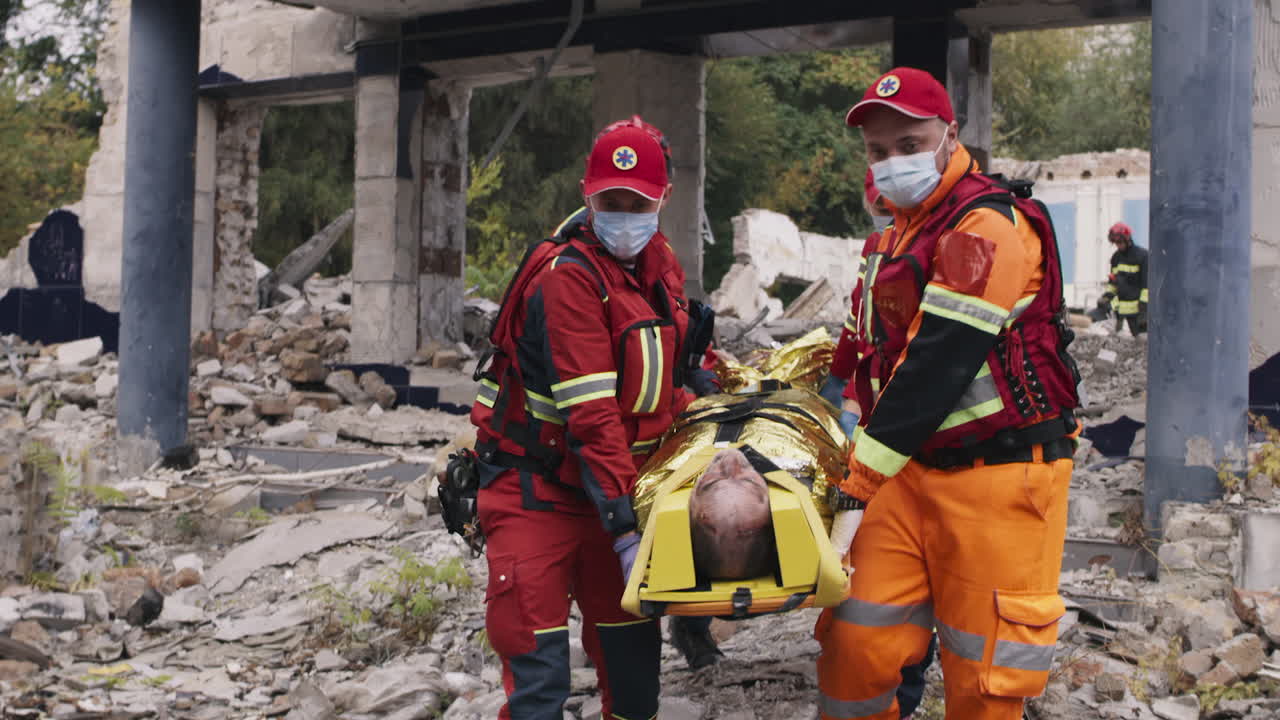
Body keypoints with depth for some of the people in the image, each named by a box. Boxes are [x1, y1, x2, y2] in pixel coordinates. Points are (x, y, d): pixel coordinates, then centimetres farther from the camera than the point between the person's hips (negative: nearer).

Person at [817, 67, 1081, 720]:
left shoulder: (989, 225, -13)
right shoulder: (900, 236, 17)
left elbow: (937, 367, -19)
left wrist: (859, 485, -19)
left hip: (998, 476, -7)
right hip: (912, 471, 8)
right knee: (856, 647, -1)